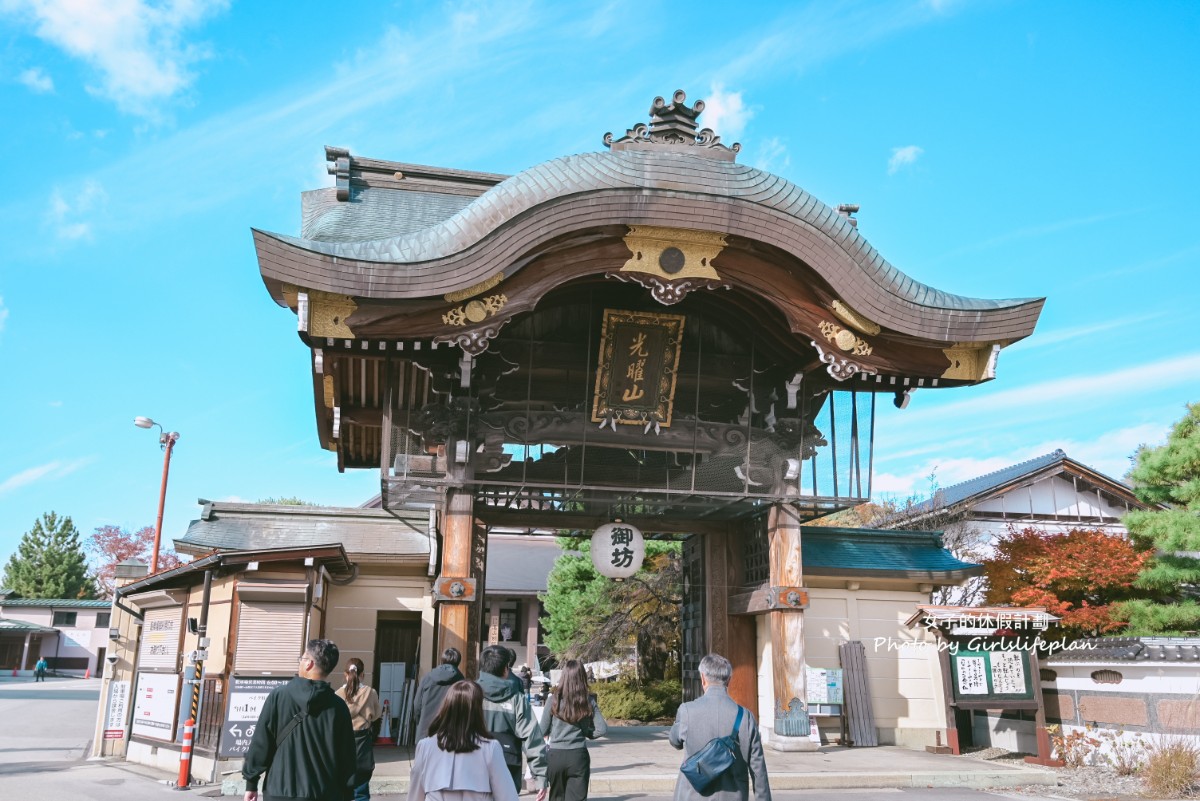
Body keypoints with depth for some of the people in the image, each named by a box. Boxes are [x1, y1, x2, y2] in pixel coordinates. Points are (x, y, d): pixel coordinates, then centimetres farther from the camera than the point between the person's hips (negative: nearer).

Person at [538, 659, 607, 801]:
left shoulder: (554, 699, -5)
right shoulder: (589, 701, -3)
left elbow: (543, 730, -1)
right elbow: (602, 729, -6)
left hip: (556, 756, 0)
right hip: (578, 756, 0)